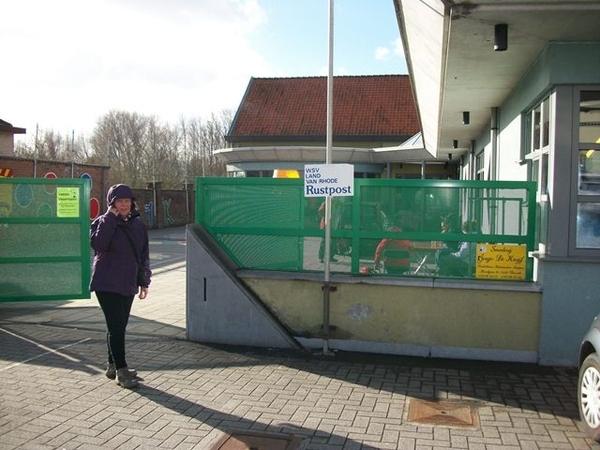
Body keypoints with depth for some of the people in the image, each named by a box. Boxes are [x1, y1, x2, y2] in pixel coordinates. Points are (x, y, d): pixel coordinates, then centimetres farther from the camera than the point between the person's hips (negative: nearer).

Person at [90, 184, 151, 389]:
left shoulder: (138, 225, 10)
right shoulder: (102, 222, -5)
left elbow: (144, 255, 14)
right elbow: (98, 244, -25)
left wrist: (144, 282, 12)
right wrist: (110, 218, -23)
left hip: (128, 284, 6)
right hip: (107, 284, -5)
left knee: (119, 326, 13)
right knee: (116, 326, -10)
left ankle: (113, 365, 26)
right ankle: (121, 370, -3)